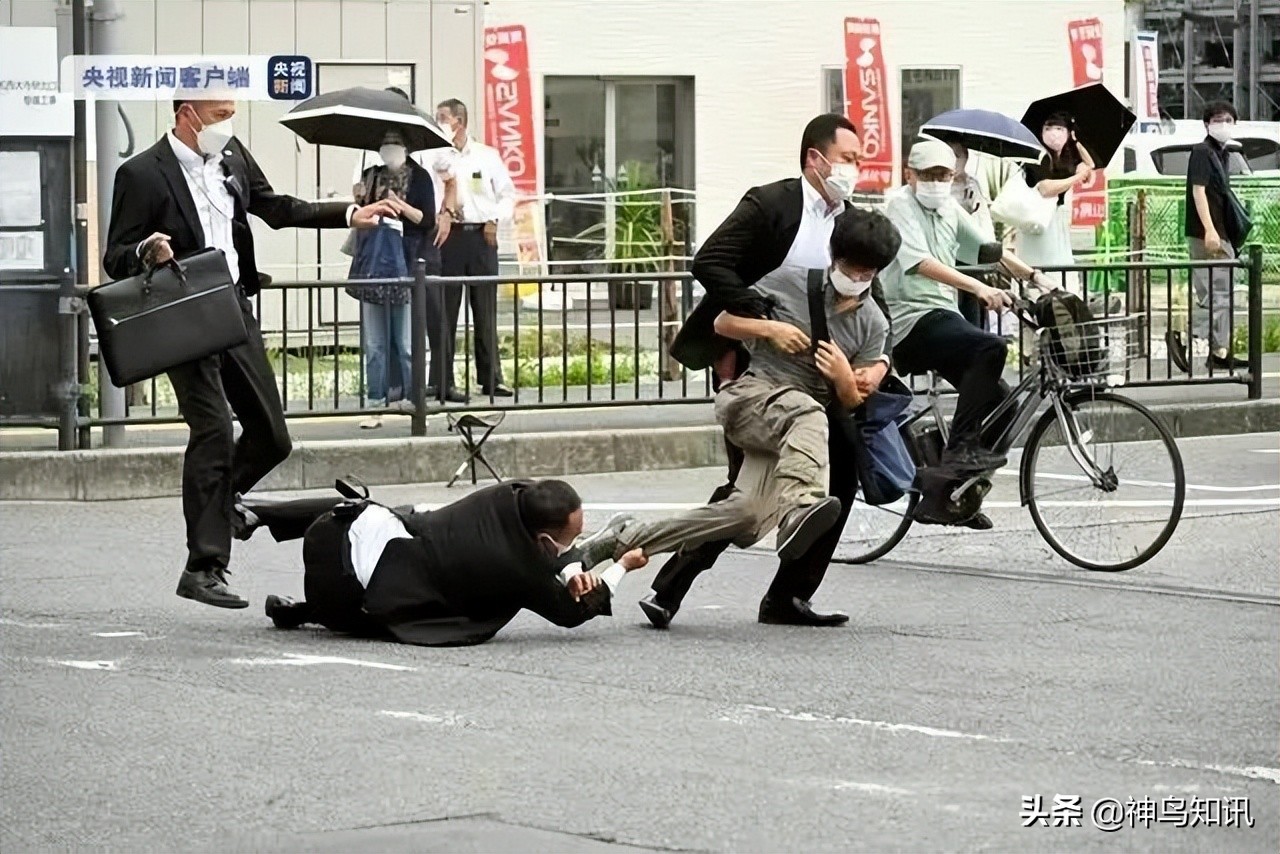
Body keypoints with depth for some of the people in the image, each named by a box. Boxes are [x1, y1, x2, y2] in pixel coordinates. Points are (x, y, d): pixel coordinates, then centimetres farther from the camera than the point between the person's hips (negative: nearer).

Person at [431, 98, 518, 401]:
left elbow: (508, 194, 12)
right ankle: (442, 380, -1)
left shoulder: (488, 156, 8)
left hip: (482, 236, 1)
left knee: (486, 309, 5)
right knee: (444, 310, -3)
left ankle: (491, 378, 11)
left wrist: (495, 220, -2)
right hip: (449, 236, -1)